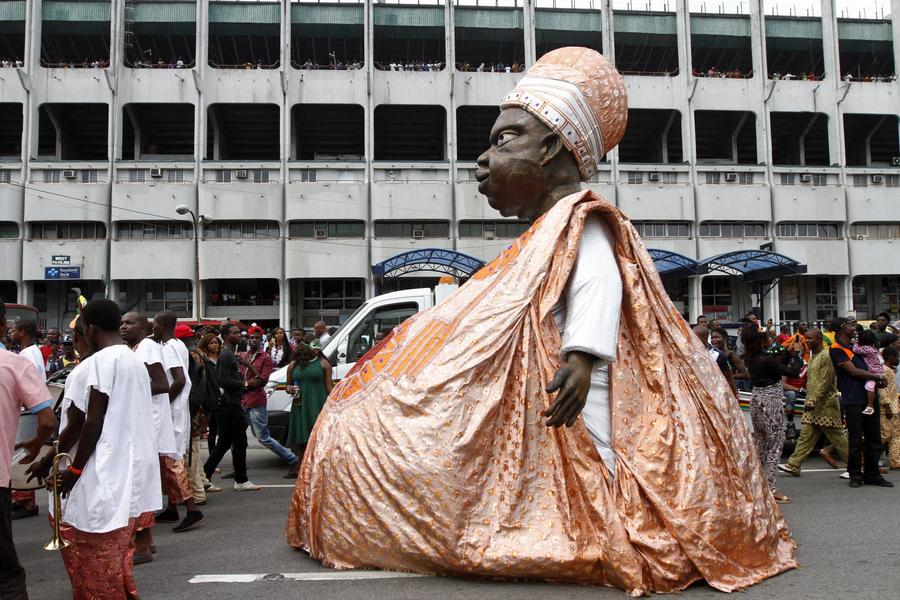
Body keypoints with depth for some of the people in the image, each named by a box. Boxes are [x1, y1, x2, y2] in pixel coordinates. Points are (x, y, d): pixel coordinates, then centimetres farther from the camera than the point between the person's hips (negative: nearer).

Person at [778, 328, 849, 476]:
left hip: (825, 404, -9)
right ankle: (793, 465, 5)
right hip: (813, 404, 9)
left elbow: (825, 382, -19)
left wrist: (813, 400, -22)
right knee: (806, 436, 6)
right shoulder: (813, 356, 17)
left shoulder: (826, 356, -13)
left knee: (836, 436, 0)